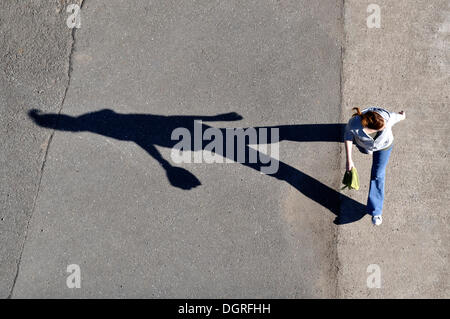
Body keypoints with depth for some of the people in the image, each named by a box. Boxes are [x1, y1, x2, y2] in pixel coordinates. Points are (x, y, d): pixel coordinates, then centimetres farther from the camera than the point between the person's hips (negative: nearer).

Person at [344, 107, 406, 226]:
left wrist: (402, 116, 7)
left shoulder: (387, 117, -45)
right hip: (364, 144, 1)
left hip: (384, 144, 0)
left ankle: (376, 211, 24)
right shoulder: (354, 124, -45)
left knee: (378, 174, 10)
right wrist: (349, 160, -21)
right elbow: (348, 135, -22)